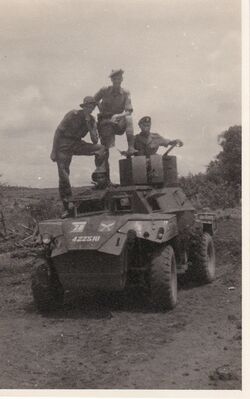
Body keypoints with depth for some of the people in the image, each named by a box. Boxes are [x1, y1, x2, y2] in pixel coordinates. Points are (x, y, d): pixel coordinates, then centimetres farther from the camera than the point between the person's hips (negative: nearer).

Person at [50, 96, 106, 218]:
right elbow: (58, 132, -11)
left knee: (101, 148, -16)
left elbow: (95, 141, -5)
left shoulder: (91, 120, 1)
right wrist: (53, 151, -14)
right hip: (64, 145, -4)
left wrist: (89, 124, -16)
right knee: (63, 176, -11)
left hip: (77, 144, 5)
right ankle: (68, 207, -3)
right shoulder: (73, 115, -14)